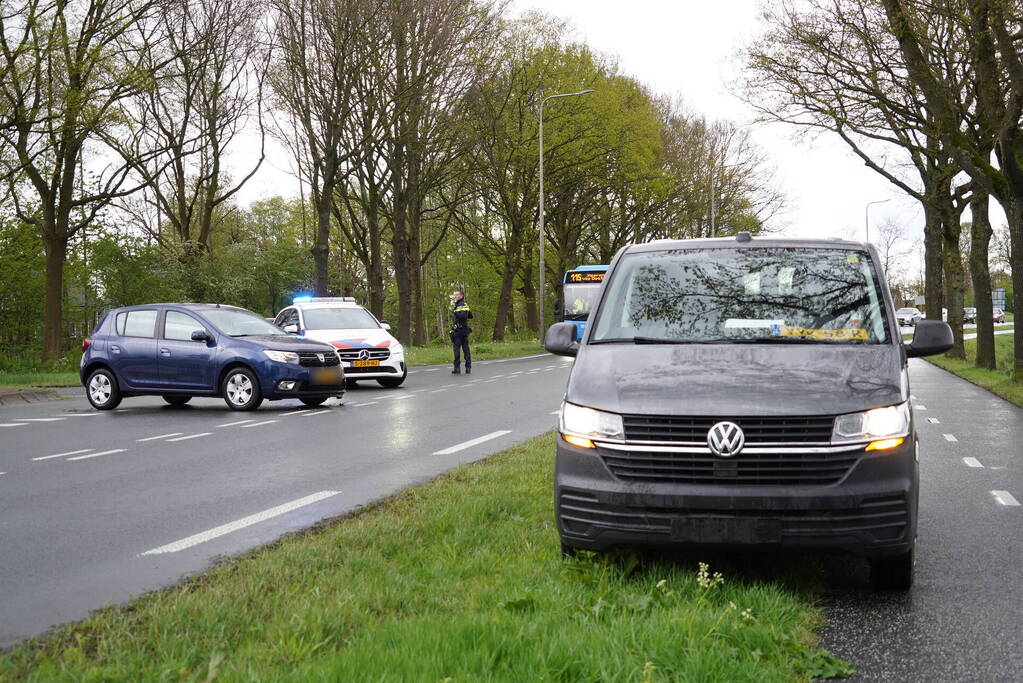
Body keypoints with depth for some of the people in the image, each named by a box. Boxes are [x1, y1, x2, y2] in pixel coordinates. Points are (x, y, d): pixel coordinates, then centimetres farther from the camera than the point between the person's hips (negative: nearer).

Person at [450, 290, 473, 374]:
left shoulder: (460, 306, -13)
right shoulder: (465, 305, 16)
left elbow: (462, 316, -29)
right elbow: (470, 316, 24)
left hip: (458, 331, -9)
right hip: (465, 330, 9)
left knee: (457, 349, -5)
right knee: (466, 349, 8)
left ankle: (457, 368, -7)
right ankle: (468, 368, 7)